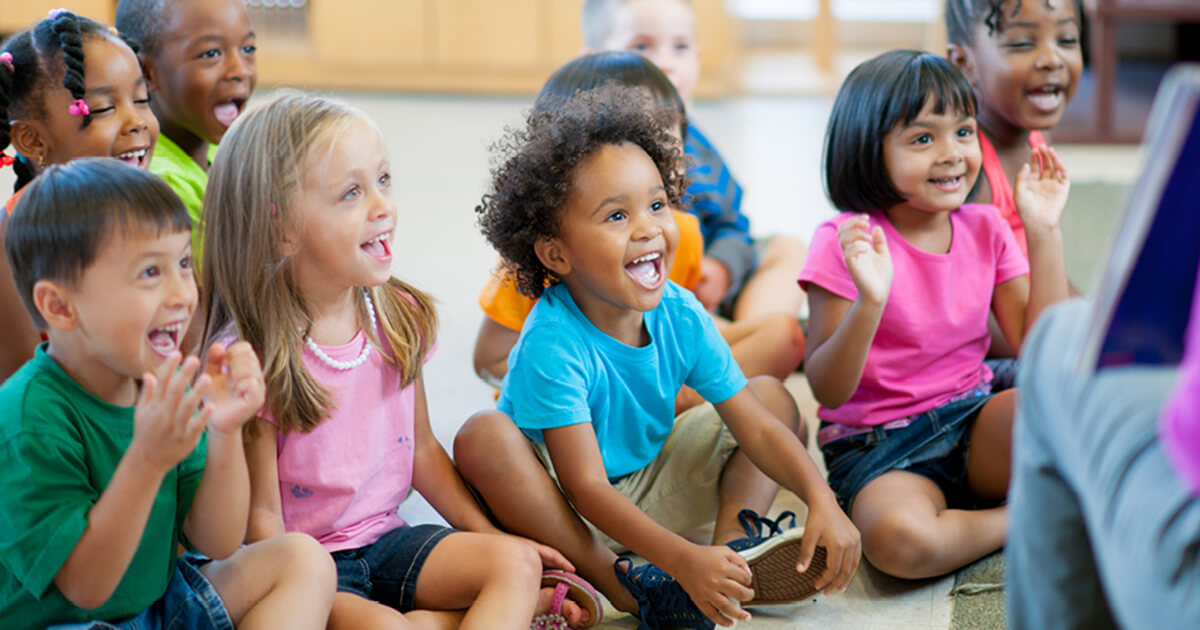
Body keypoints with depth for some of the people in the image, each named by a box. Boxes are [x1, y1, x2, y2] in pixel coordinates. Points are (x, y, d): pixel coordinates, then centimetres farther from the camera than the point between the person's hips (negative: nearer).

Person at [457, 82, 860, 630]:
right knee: (482, 437, -35)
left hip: (650, 490, 6)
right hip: (564, 507, -6)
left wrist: (821, 502, -26)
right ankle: (619, 584, -29)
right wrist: (682, 560, -42)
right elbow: (586, 488, -32)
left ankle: (733, 544, -19)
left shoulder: (681, 317, -13)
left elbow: (755, 425, -9)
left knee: (774, 397, 2)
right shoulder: (553, 344, -30)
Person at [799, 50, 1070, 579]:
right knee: (898, 540, -37)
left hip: (973, 425, 3)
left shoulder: (985, 229, 4)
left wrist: (1043, 234, -6)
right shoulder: (847, 242, -11)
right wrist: (871, 301, -32)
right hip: (875, 446, -3)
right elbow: (827, 390, -15)